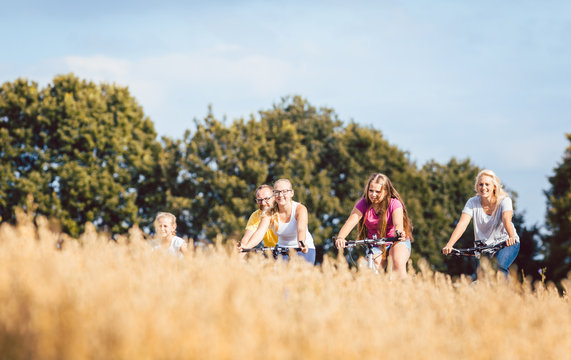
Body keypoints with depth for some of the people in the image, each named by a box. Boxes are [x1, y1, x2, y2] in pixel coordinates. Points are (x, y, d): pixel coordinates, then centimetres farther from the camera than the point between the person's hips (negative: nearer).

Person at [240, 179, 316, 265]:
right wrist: (246, 246, -48)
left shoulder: (300, 209, -19)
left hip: (304, 251, -2)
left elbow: (301, 229, -38)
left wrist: (301, 243, -61)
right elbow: (260, 232, -28)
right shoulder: (269, 213, -12)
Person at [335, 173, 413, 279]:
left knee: (398, 263, -31)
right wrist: (340, 238, -45)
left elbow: (398, 223, -32)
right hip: (374, 245, 2)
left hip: (396, 242, -2)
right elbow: (351, 222, -25)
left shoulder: (394, 204, -15)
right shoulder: (363, 204, -10)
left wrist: (399, 233, -58)